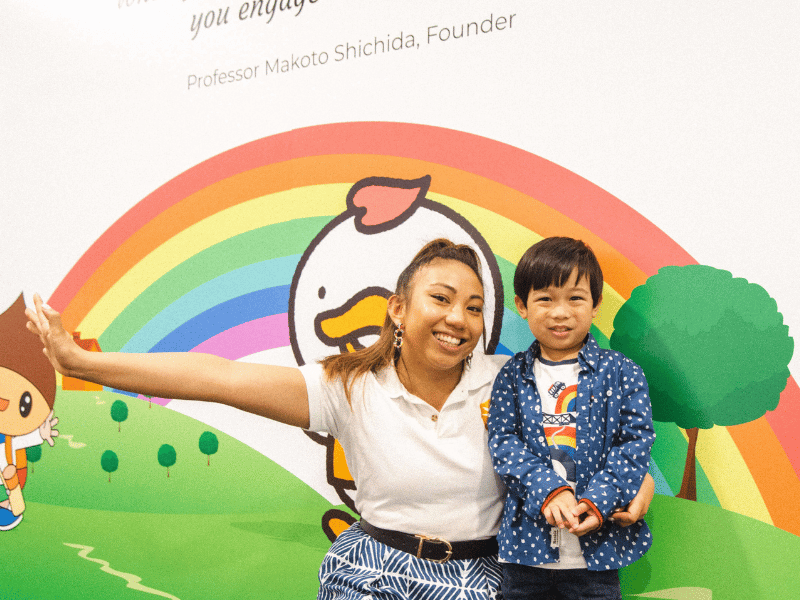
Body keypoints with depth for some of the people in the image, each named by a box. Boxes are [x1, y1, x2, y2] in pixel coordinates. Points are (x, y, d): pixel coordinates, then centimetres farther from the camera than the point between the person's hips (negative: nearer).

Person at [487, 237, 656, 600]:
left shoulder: (621, 373, 0)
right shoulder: (513, 376, 3)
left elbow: (637, 440, -4)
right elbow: (503, 441, -3)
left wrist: (597, 501, -15)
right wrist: (548, 489, -18)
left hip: (597, 544, -1)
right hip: (528, 541, 1)